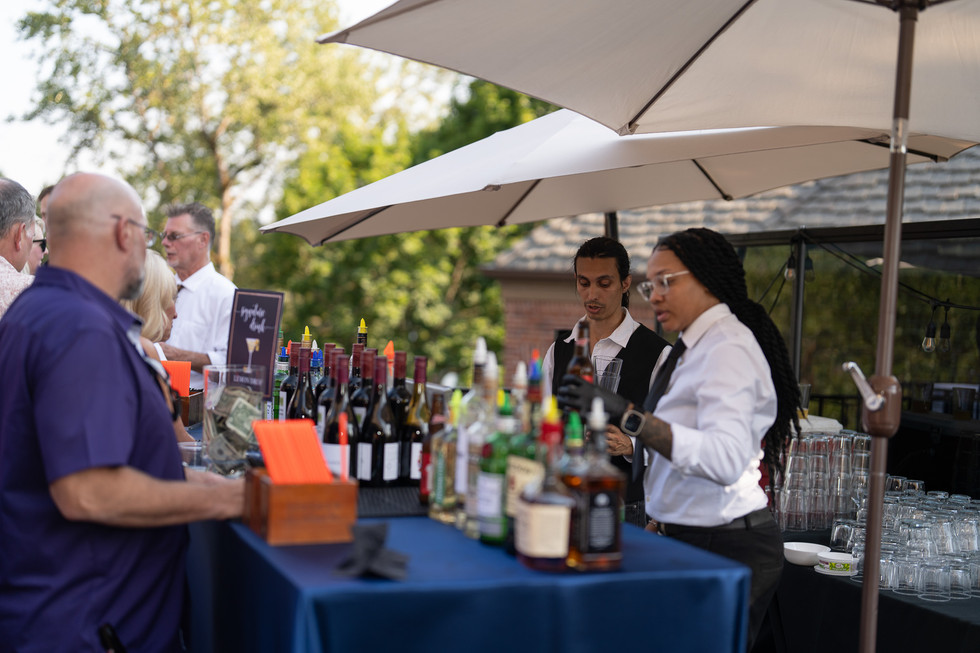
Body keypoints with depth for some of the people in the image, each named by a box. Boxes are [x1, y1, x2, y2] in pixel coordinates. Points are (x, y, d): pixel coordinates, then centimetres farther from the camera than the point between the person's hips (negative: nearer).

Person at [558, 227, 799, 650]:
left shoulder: (729, 349, -16)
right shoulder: (692, 348, 15)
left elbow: (725, 460, -32)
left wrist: (628, 415, -37)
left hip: (726, 549, -9)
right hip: (687, 538, 9)